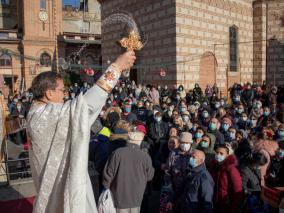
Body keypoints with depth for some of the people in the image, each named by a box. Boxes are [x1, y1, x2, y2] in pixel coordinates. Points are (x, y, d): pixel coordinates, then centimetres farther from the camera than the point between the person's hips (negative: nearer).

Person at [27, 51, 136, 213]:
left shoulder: (39, 111, 2)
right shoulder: (46, 114, -28)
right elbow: (86, 103, -34)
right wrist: (116, 67, -32)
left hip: (54, 173, 10)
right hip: (61, 177, -10)